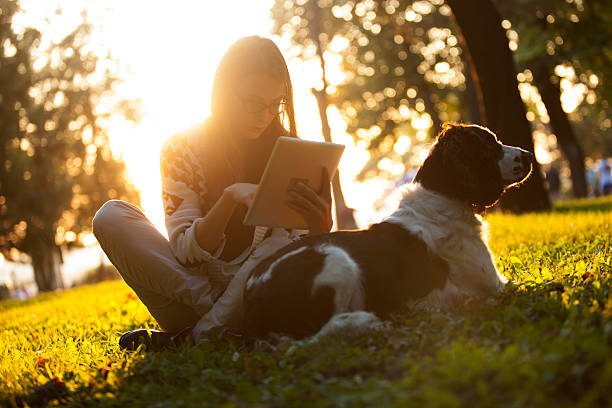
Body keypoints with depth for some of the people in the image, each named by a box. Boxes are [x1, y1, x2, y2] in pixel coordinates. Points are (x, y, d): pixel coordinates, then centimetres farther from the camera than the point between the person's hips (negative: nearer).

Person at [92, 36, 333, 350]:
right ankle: (212, 311, -22)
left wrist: (319, 227, -30)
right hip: (194, 287, 1)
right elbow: (185, 250, -11)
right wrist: (231, 198, -28)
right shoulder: (181, 149, -3)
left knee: (282, 248, -33)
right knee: (111, 215, -19)